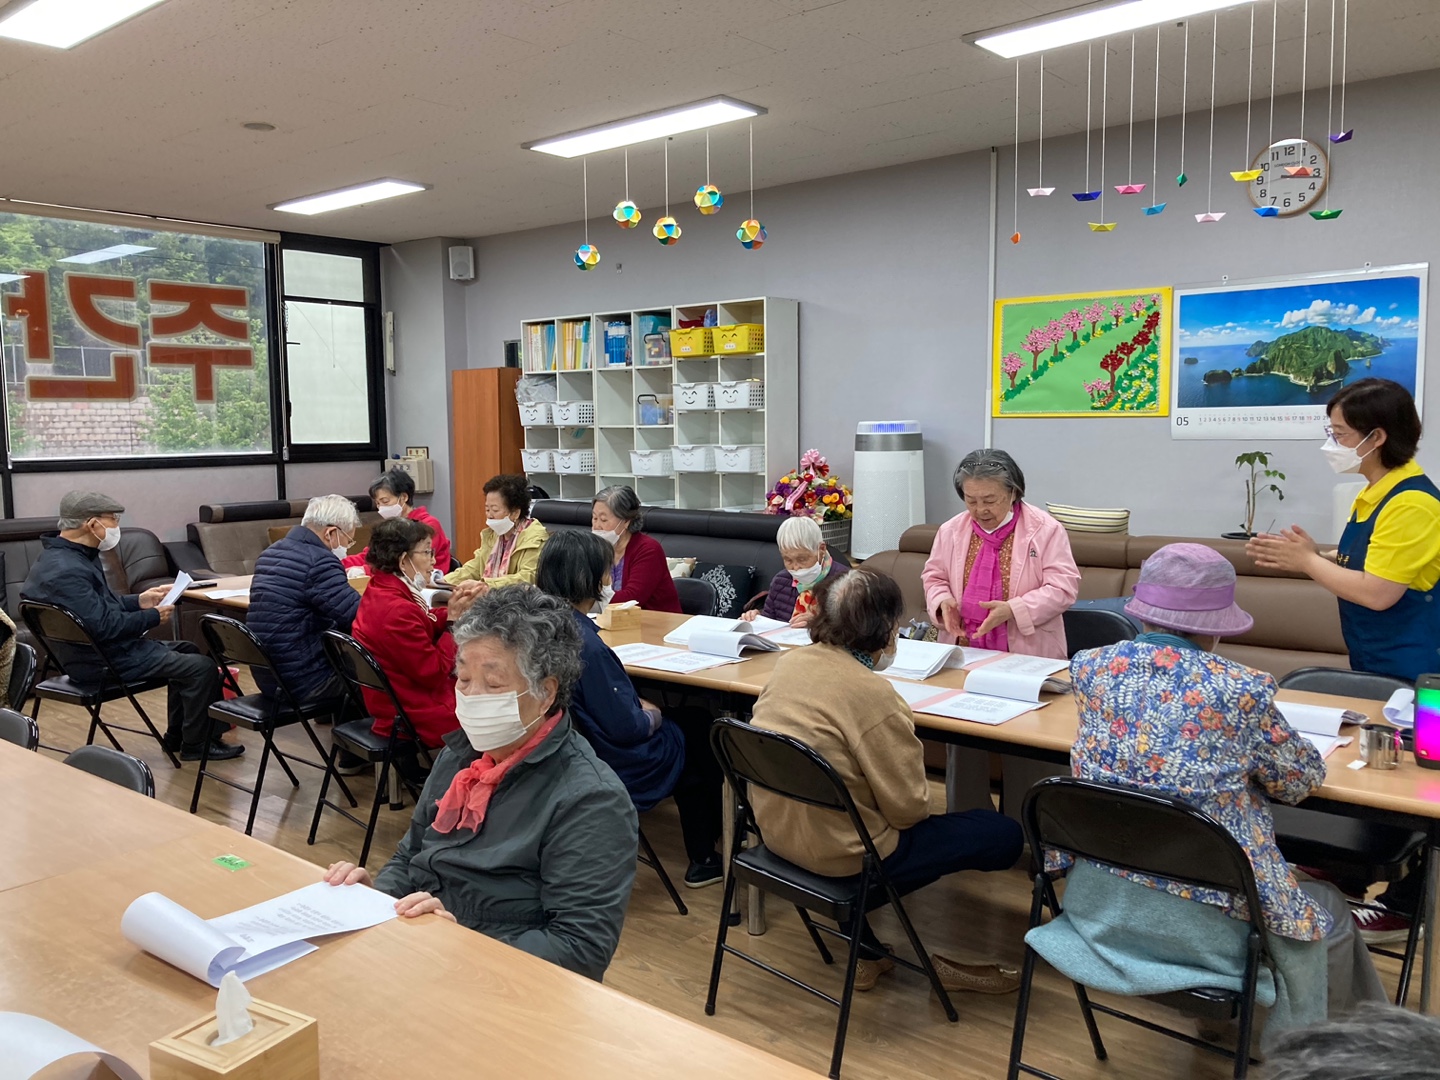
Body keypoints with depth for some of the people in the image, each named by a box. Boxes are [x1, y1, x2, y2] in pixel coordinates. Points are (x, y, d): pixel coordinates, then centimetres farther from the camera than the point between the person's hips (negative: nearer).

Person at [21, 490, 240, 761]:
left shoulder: (66, 556, 8)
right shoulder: (66, 571, -27)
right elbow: (104, 626, -29)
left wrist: (138, 601, 8)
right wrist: (153, 617, -16)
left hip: (104, 648, 11)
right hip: (103, 661, -11)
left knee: (186, 651, 23)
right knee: (202, 667, -13)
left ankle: (177, 736, 26)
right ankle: (197, 745, 3)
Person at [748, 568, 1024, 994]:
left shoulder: (788, 663, -3)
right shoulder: (872, 694, -24)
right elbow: (909, 808, -18)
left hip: (776, 830, 8)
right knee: (1002, 835, 3)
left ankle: (865, 951, 28)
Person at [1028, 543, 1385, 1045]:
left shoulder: (1091, 667, -3)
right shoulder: (1239, 689, -16)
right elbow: (1303, 779, 1)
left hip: (1094, 898, 5)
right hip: (1197, 920, -5)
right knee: (1327, 913, 26)